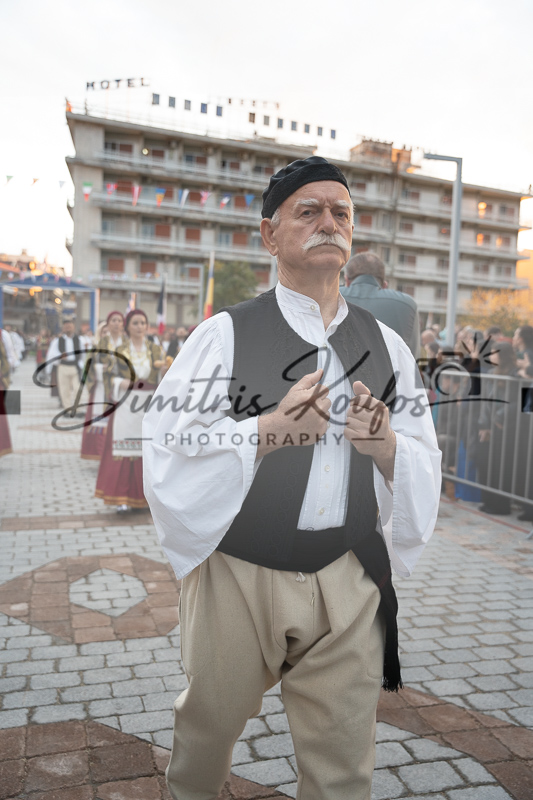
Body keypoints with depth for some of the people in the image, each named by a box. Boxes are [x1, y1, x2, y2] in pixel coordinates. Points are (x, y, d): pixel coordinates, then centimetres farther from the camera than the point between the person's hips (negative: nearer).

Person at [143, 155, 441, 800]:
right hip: (239, 573, -1)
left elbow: (425, 463, 7)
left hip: (349, 582, 2)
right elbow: (164, 446, -13)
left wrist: (386, 446, -14)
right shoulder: (225, 334, -4)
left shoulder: (385, 345, 7)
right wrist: (269, 430, -23)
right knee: (208, 729, 21)